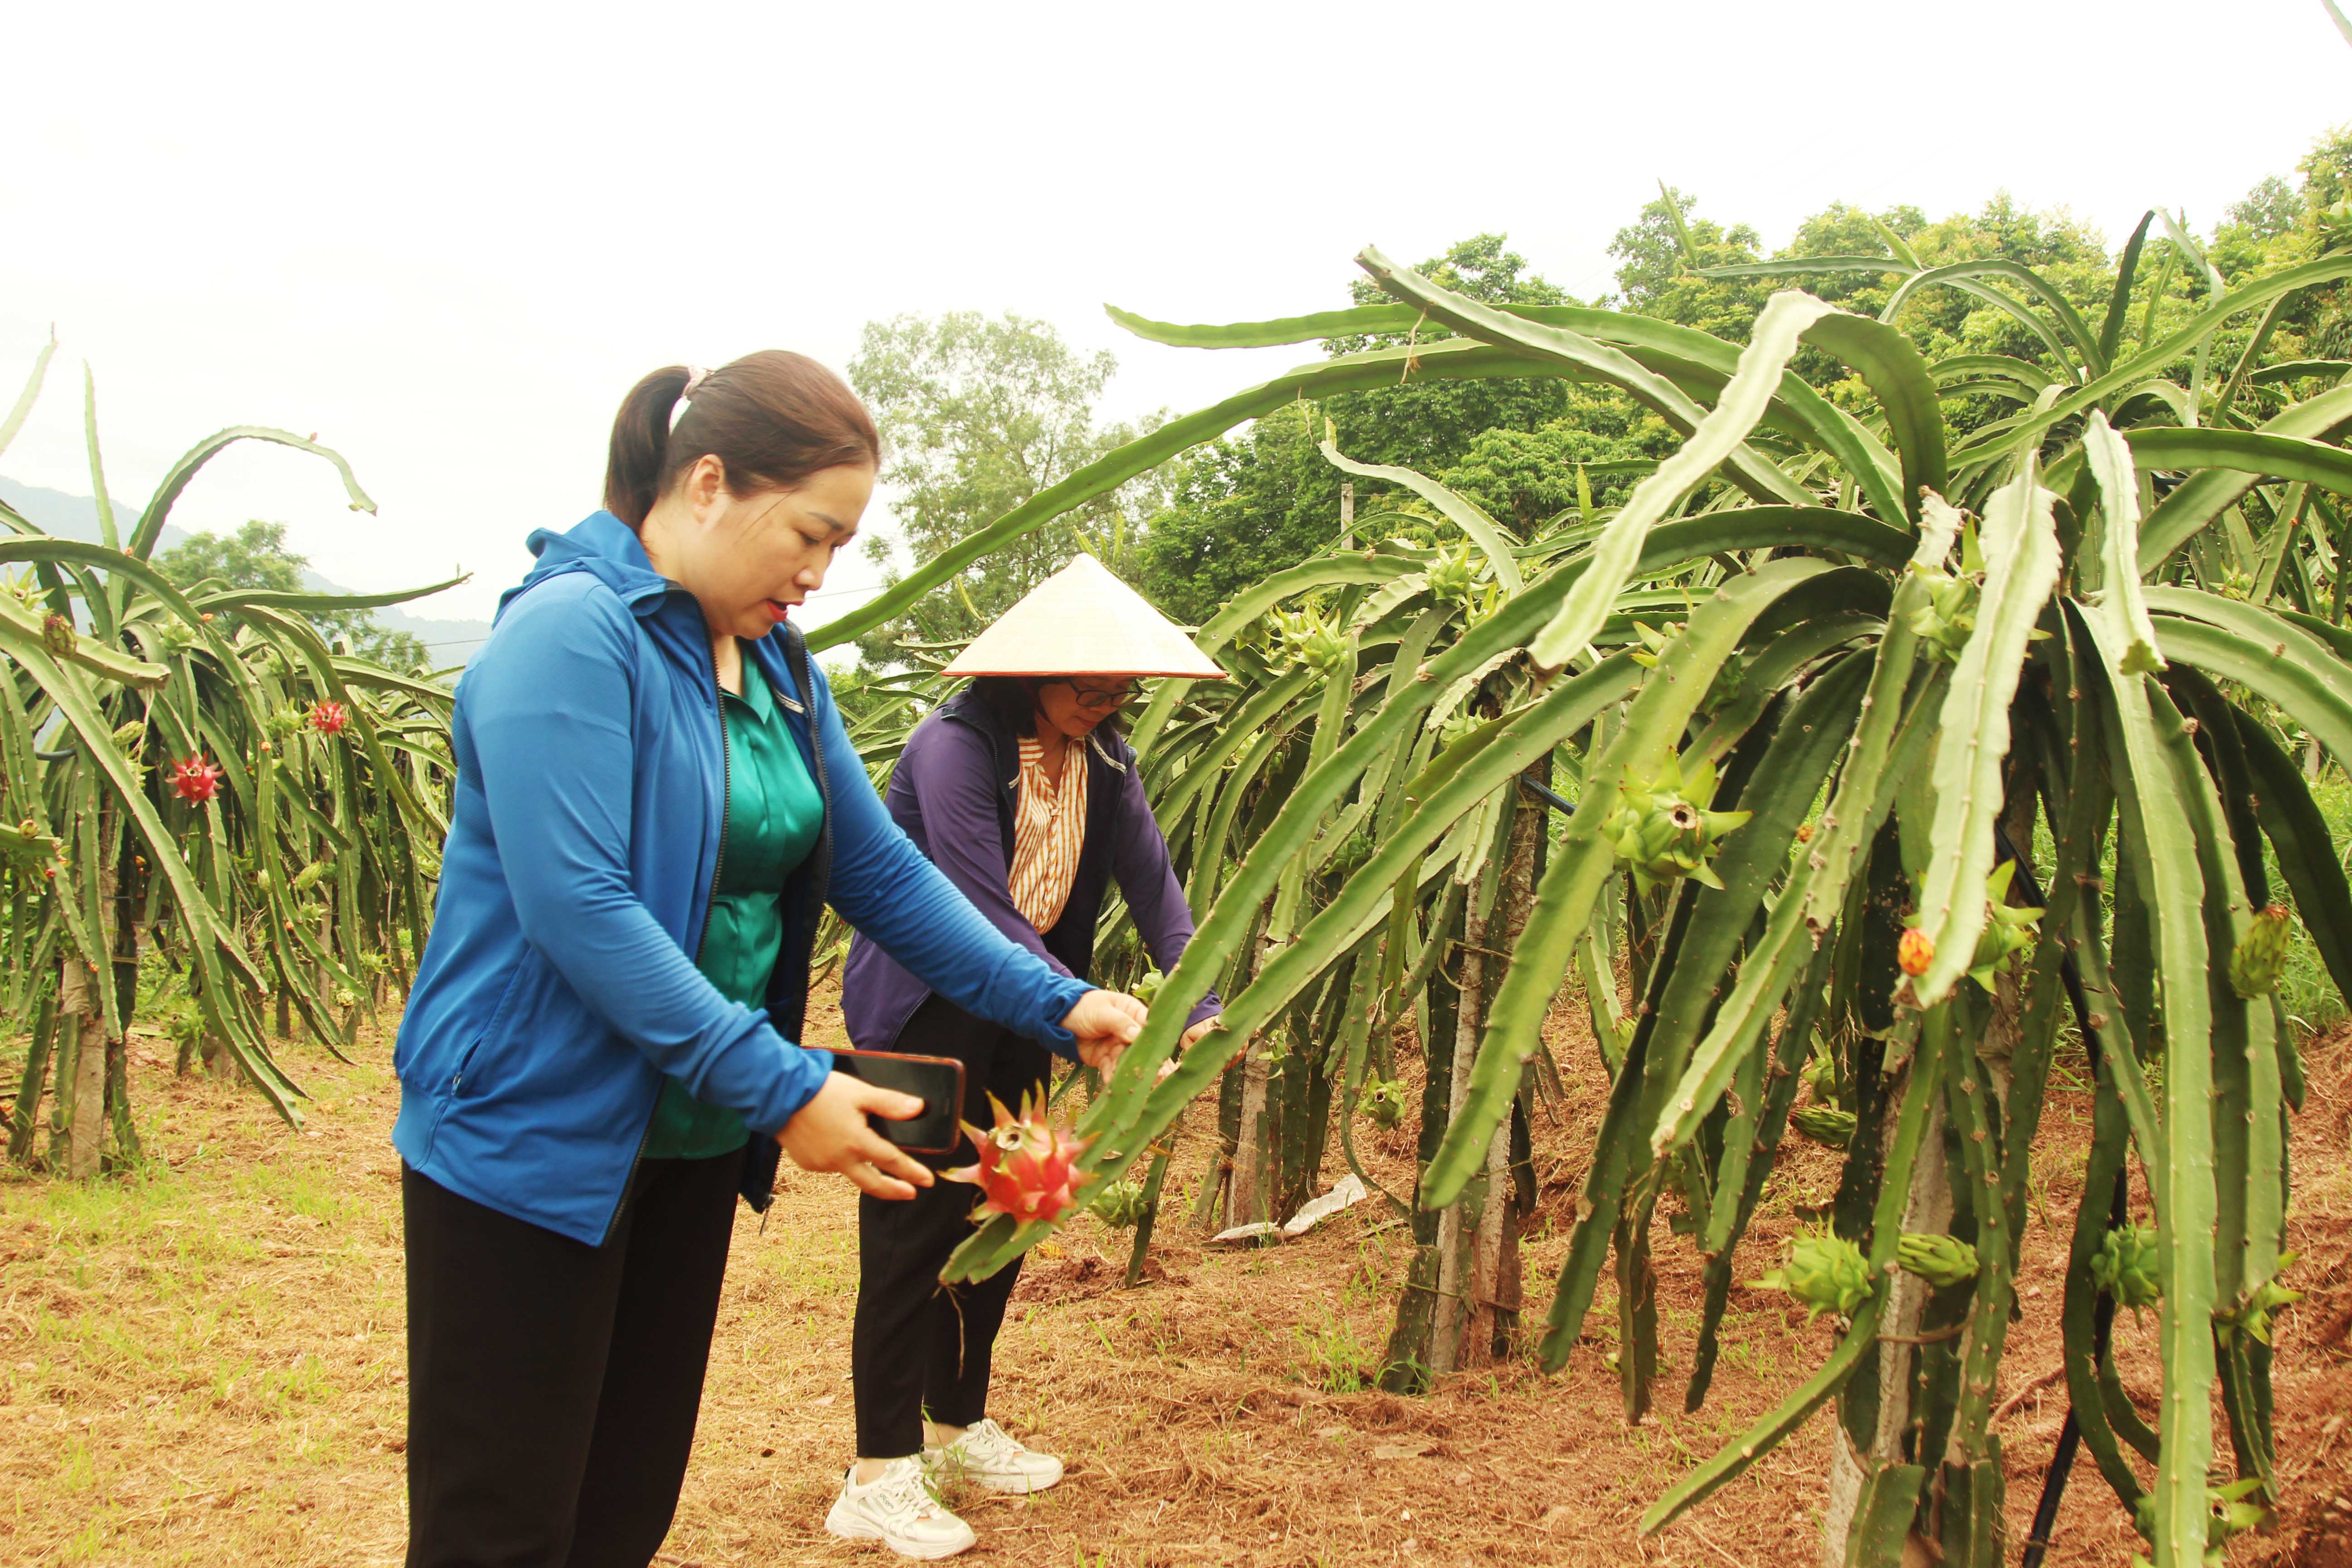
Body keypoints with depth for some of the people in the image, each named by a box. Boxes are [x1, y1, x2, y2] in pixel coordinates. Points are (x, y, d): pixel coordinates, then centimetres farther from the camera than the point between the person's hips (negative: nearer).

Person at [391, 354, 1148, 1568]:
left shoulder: (776, 666, 8)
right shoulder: (570, 634, -19)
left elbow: (880, 870, 10)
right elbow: (578, 908, -27)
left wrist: (1056, 1005, 1)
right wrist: (784, 1090, -27)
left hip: (692, 1145, 8)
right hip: (529, 1148, -8)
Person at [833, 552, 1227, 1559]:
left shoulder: (1102, 758, 0)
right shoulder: (957, 745, -23)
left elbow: (1155, 888, -6)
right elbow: (985, 916, -29)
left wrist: (1201, 1012, -19)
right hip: (920, 1013, -7)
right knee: (917, 1227, -5)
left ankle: (959, 1426, 29)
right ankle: (880, 1479, 4)